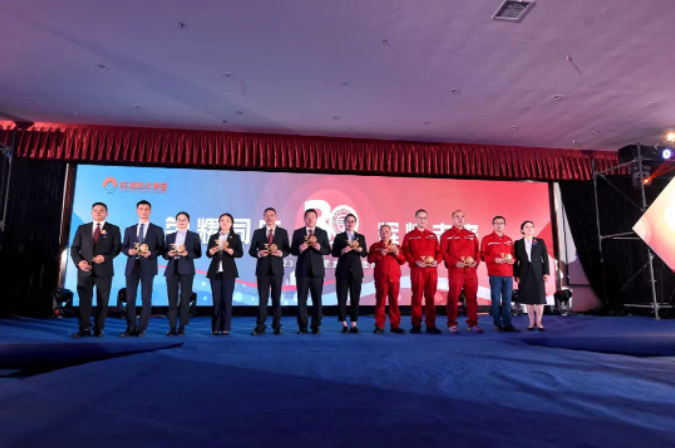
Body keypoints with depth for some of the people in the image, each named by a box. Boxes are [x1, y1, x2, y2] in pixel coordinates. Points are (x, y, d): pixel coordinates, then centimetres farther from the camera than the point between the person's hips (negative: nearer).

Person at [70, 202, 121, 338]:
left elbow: (117, 248, -1)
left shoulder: (113, 229, 6)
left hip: (104, 270, -2)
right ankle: (84, 329, 7)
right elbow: (74, 248, 9)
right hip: (85, 270, 2)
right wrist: (79, 261, -9)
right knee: (84, 300, 1)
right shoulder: (82, 228, 12)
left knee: (102, 301, 3)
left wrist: (105, 257, -18)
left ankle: (98, 329, 12)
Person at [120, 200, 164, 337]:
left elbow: (161, 248, 3)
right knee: (130, 298, 2)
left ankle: (141, 328, 4)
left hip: (147, 266, -3)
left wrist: (151, 253, -16)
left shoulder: (157, 230, 9)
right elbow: (123, 247, 13)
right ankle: (131, 328, 9)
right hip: (132, 266, 3)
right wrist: (129, 251, -9)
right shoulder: (129, 230, 17)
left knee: (146, 298, -2)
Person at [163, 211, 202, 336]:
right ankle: (172, 328, 6)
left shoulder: (194, 236, 7)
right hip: (172, 270, 2)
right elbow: (164, 254, 12)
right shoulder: (170, 236, 15)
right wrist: (169, 254, -10)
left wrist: (187, 253, -16)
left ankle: (182, 328, 5)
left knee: (185, 300, -2)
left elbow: (198, 254, 1)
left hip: (186, 270, -2)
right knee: (172, 300, 0)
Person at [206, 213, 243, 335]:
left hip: (229, 271, -2)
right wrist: (212, 251, -15)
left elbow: (240, 253, -5)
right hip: (215, 271, 2)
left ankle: (225, 328, 4)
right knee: (216, 300, 3)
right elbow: (208, 254, 7)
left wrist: (229, 250, -20)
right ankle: (215, 328, 9)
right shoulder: (213, 237, 10)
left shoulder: (235, 237, 3)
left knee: (227, 299, -2)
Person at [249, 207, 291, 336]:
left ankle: (276, 326, 15)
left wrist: (281, 253, -17)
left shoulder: (283, 232, 6)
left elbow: (287, 250, 4)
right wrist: (258, 253, -16)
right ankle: (260, 326, 5)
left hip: (277, 269, 0)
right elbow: (251, 250, 5)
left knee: (276, 298, 7)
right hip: (262, 269, 0)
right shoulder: (258, 232, 7)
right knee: (262, 298, 0)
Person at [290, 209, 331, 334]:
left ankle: (316, 326, 13)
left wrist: (320, 248, -17)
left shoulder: (322, 233, 7)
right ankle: (302, 326, 10)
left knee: (317, 299, 4)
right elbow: (292, 251, 1)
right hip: (302, 270, 0)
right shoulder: (297, 232, 5)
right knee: (301, 299, 1)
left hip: (317, 270, 1)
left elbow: (328, 250, 3)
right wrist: (299, 249, -19)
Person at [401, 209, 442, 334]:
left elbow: (438, 251, 12)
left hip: (432, 270, 3)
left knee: (430, 298, 5)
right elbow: (405, 252, -3)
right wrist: (415, 262, -15)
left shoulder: (433, 236, 16)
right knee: (417, 297, -1)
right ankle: (416, 325, 6)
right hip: (417, 270, -3)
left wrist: (437, 261, -7)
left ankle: (431, 325, 11)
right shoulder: (409, 236, 5)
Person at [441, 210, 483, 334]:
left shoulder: (471, 235, 17)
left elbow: (477, 251, 14)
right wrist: (454, 263, -15)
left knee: (472, 297, 6)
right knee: (453, 297, -1)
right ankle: (452, 324, 7)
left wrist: (476, 261, -5)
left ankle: (472, 323, 15)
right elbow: (443, 252, -4)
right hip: (455, 270, -4)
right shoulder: (447, 235, 3)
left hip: (471, 270, 4)